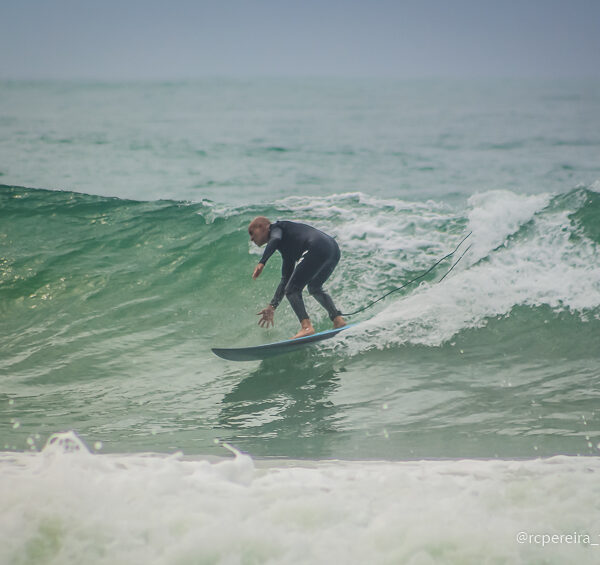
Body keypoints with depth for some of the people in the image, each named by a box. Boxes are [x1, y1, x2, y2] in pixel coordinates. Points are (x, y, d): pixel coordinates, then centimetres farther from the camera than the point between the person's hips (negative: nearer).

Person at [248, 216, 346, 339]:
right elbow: (286, 279, 36)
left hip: (318, 248, -10)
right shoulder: (287, 249, 34)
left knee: (292, 290, -3)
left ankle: (307, 327, -20)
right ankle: (338, 319, 18)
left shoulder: (275, 228, 12)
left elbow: (275, 239, -14)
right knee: (314, 288, 31)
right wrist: (272, 307, 37)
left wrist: (262, 263, -23)